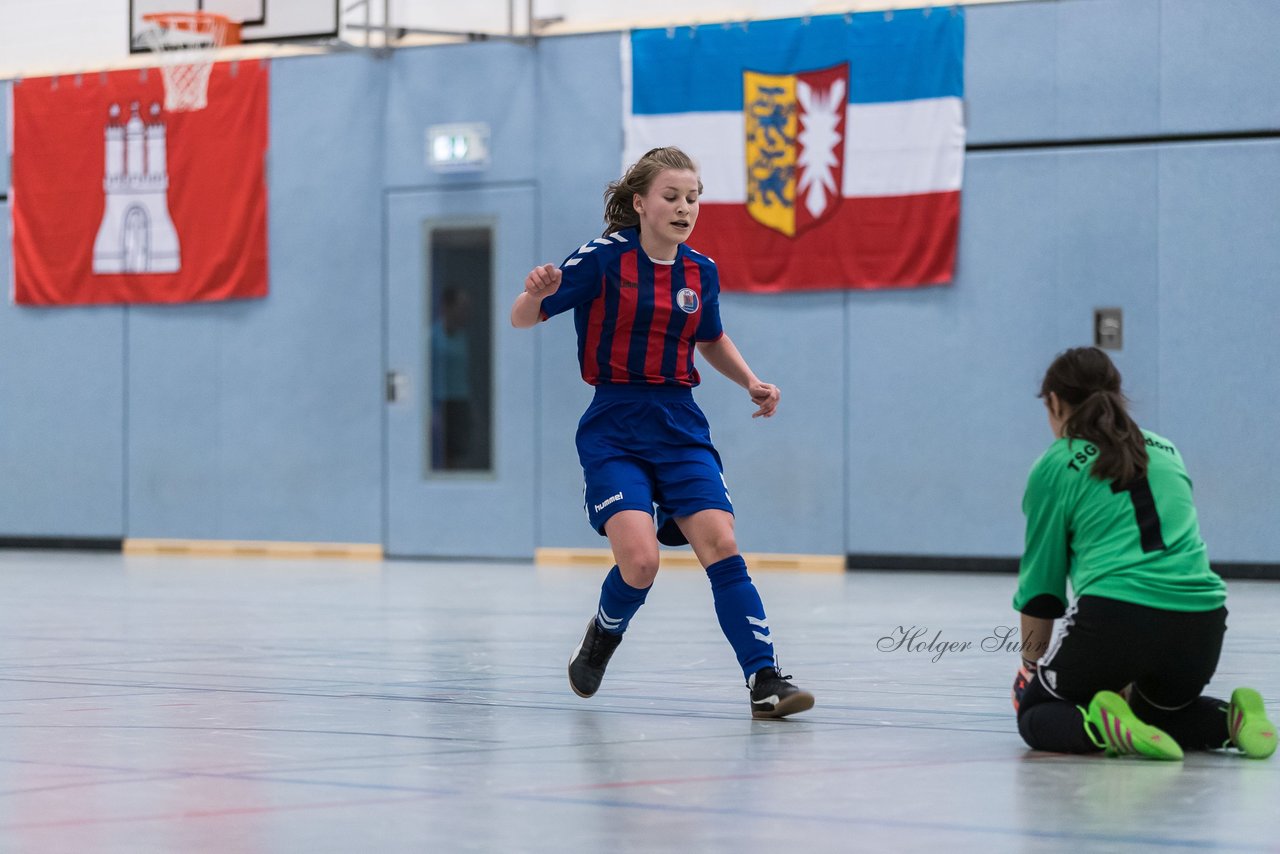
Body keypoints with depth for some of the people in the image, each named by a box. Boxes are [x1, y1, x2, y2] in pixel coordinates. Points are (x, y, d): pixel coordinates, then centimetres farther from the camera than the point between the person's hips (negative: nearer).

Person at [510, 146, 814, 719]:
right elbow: (522, 319, -5)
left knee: (720, 544, -14)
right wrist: (537, 292, -28)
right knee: (639, 559, -19)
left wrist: (751, 382, 10)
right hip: (613, 431, -4)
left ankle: (765, 681, -15)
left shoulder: (701, 272, 6)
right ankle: (603, 636, 14)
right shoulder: (604, 258, -7)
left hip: (681, 430, 4)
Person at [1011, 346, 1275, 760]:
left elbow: (1041, 578, 10)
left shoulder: (1055, 468, 6)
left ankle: (1103, 728, -14)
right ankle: (1230, 721, 2)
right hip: (1201, 622, 5)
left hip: (1114, 616, -5)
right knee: (1157, 712, 33)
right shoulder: (1167, 453, 21)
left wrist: (1030, 661, 24)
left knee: (1034, 713, 17)